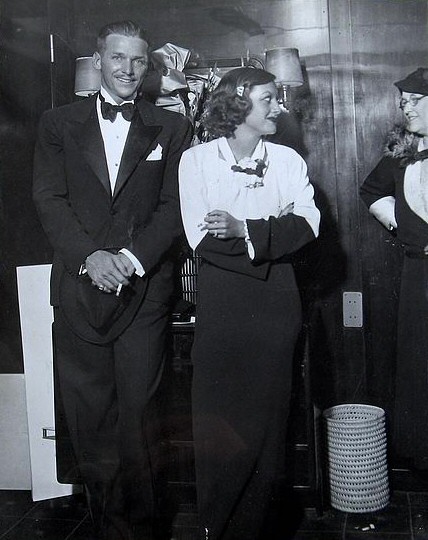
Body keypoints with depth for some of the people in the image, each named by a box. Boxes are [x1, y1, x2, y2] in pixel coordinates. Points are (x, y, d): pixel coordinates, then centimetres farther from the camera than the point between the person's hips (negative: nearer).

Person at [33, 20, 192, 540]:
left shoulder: (171, 128, 9)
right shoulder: (58, 124, 11)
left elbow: (174, 206, 1)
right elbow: (49, 200, 1)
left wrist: (131, 257, -13)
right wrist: (90, 255, -13)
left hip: (144, 288, -1)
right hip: (79, 285, 1)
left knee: (136, 415, 2)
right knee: (89, 417, 6)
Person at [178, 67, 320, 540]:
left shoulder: (287, 160, 8)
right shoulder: (196, 160, 2)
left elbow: (308, 226, -6)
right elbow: (201, 238, -9)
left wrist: (243, 229, -18)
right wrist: (274, 233, -10)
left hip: (275, 304, 2)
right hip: (220, 305, -1)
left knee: (266, 422, 5)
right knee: (217, 424, 1)